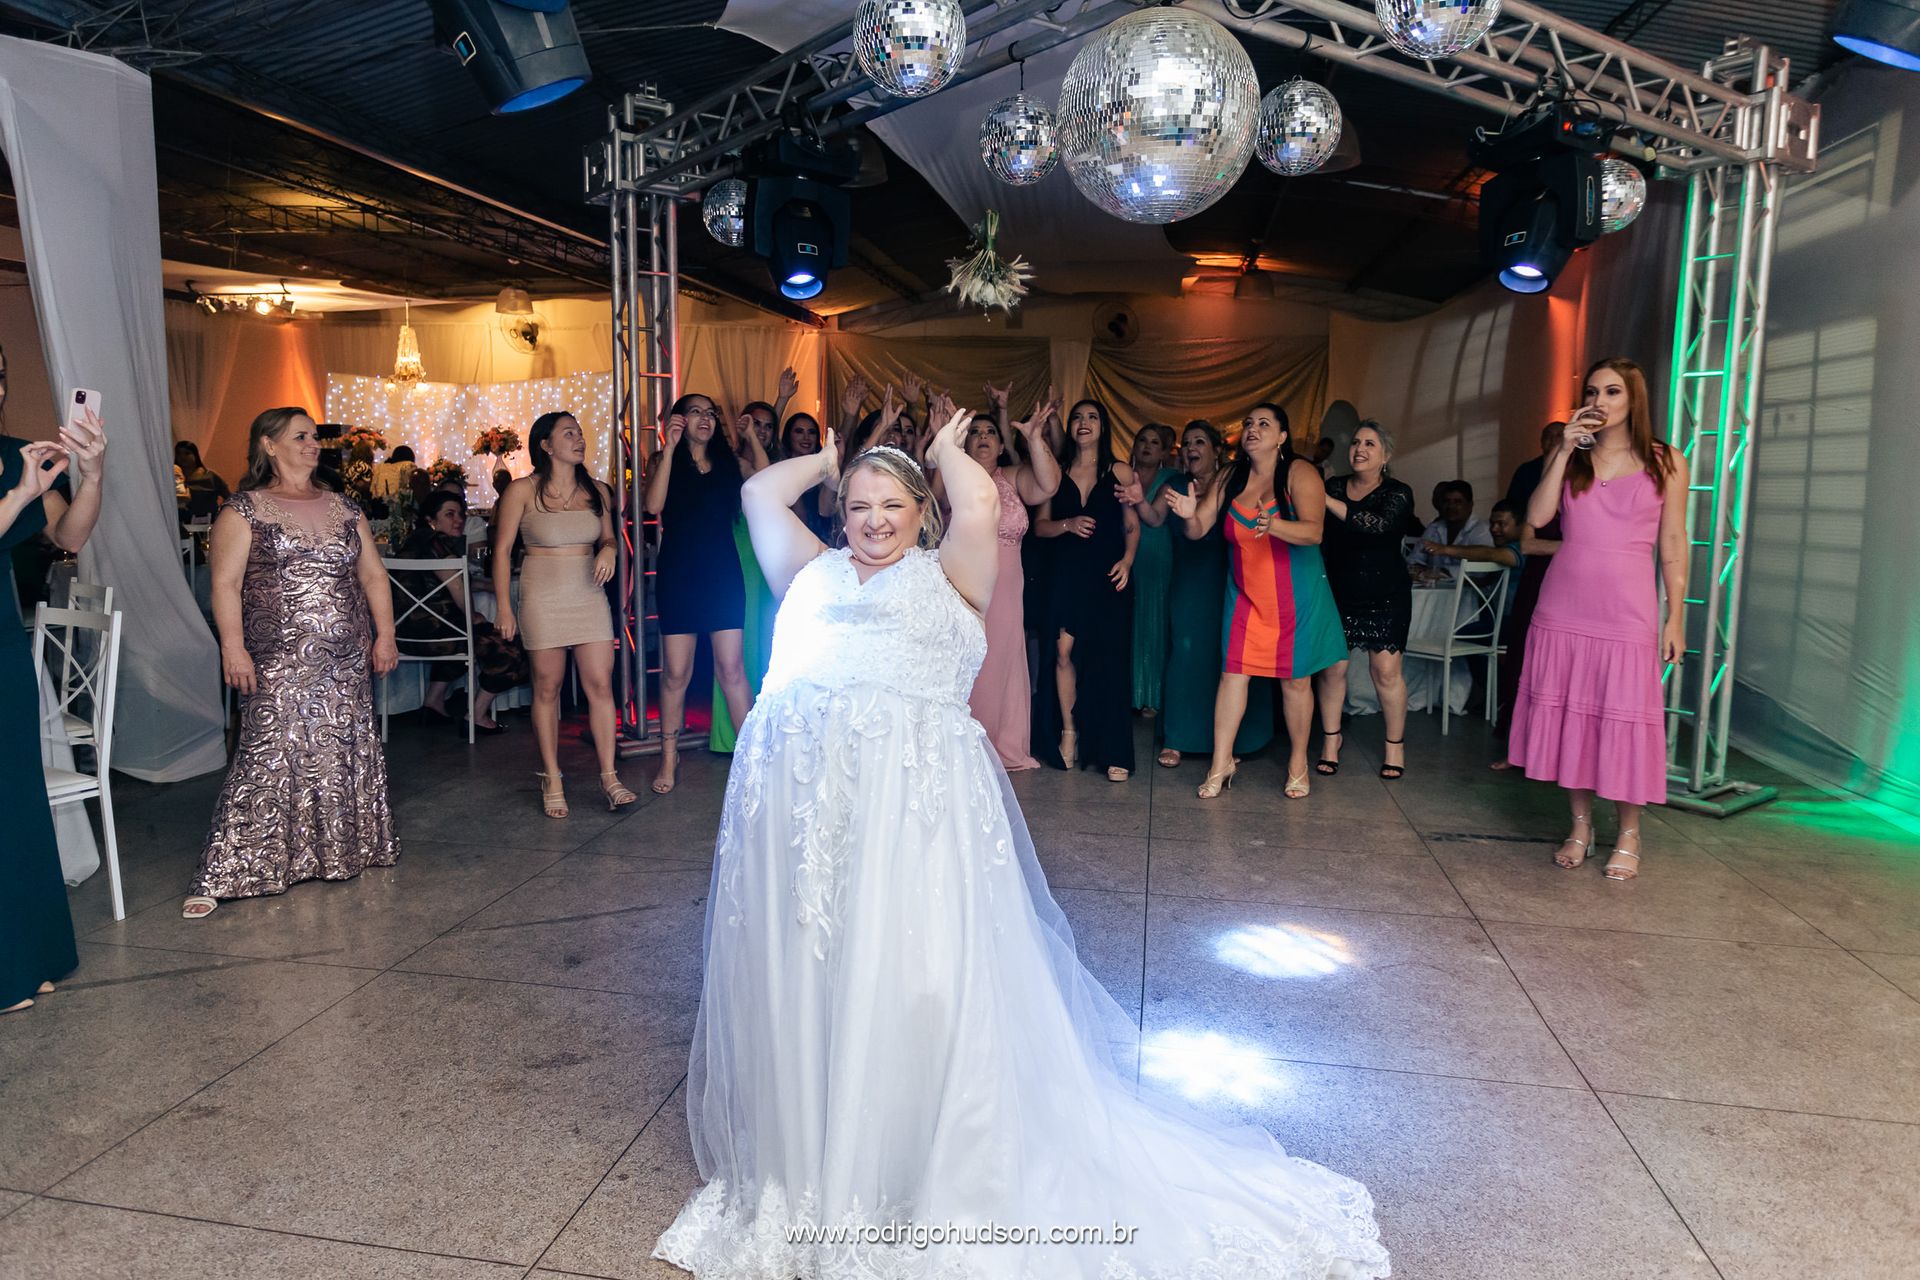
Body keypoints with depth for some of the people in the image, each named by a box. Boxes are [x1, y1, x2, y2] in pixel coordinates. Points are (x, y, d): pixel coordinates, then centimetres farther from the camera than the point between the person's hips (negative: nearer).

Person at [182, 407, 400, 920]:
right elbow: (226, 584, -6)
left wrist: (385, 634, 7)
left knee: (347, 755, 8)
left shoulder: (343, 509, 14)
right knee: (271, 757, -10)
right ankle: (220, 876, -4)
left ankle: (347, 851, 23)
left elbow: (374, 575, 15)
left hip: (347, 661, 5)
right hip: (281, 662, -5)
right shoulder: (245, 511, 0)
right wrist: (233, 647, -15)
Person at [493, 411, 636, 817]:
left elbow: (608, 538, 20)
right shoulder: (523, 491, -3)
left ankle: (609, 776, 3)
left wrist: (609, 550, -5)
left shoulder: (597, 491, 9)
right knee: (547, 688, 3)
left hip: (589, 596, 3)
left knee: (600, 684, -3)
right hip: (543, 597, -3)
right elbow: (502, 549, -3)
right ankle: (551, 780, 14)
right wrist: (503, 605, -7)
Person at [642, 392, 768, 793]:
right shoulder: (666, 460, 5)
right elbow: (654, 504, -13)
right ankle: (669, 758, 15)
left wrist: (750, 435, -4)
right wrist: (670, 447, -14)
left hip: (723, 571, 2)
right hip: (678, 574, -1)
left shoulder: (728, 461, 11)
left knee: (732, 667, -2)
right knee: (676, 672, 2)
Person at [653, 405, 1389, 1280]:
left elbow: (980, 502, -4)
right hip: (797, 793, 4)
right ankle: (799, 1175, 28)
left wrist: (945, 449, 14)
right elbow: (761, 493, 26)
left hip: (912, 799, -4)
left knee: (910, 992, -3)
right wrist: (835, 456, 35)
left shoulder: (948, 579, 12)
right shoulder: (814, 573, 23)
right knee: (797, 991, 9)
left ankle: (929, 1189, 15)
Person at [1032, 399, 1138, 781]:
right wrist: (1068, 524, -11)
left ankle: (1113, 753, 3)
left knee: (1109, 661, -3)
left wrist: (1127, 560, -12)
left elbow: (1133, 526, 4)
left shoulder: (1119, 472, 6)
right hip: (1066, 577, 2)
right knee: (1064, 653, -6)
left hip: (1107, 578, -1)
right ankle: (1068, 731, 12)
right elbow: (1041, 525, 7)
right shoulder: (1057, 473, 10)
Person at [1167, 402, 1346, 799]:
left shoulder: (1299, 473, -10)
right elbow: (1199, 529, -1)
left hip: (1295, 595, -3)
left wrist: (1274, 525, -40)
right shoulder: (1230, 477, 4)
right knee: (1233, 672, -1)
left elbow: (1313, 531, -21)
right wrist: (1190, 515, -24)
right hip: (1246, 593, 3)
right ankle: (1221, 762, 6)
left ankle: (1298, 762, 20)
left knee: (1295, 678, 5)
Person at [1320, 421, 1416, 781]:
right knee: (1332, 666, -1)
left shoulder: (1397, 494, -3)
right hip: (1336, 591, 2)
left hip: (1385, 595, -2)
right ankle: (1332, 737, 17)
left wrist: (1327, 502, -28)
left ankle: (1395, 743, 12)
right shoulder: (1333, 486, 7)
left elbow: (1378, 525, -24)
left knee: (1386, 669, -4)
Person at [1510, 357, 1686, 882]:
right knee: (1566, 714, 6)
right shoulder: (1567, 455, 9)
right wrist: (1565, 451, -10)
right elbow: (1537, 517, -6)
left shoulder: (1664, 462, 3)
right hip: (1563, 606, 3)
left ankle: (1628, 836, 16)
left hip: (1626, 609, -2)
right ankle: (1580, 827, 20)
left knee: (1624, 718, 0)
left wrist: (1675, 617, -1)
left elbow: (1673, 544, 3)